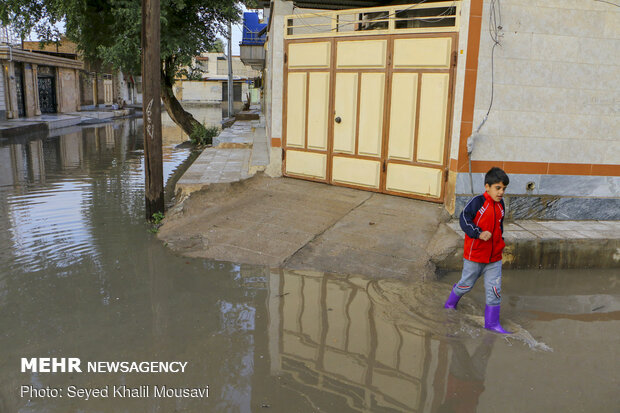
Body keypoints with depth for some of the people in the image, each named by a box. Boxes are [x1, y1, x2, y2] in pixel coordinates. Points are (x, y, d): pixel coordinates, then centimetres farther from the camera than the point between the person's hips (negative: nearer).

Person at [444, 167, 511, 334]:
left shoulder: (500, 204, 8)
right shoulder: (478, 202, -14)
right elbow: (464, 219, -19)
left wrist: (499, 241, 17)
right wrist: (479, 233, -28)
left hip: (494, 257, 5)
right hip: (475, 254, -5)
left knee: (495, 289, 3)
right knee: (466, 284, 11)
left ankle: (492, 322, 13)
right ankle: (450, 304, 38)